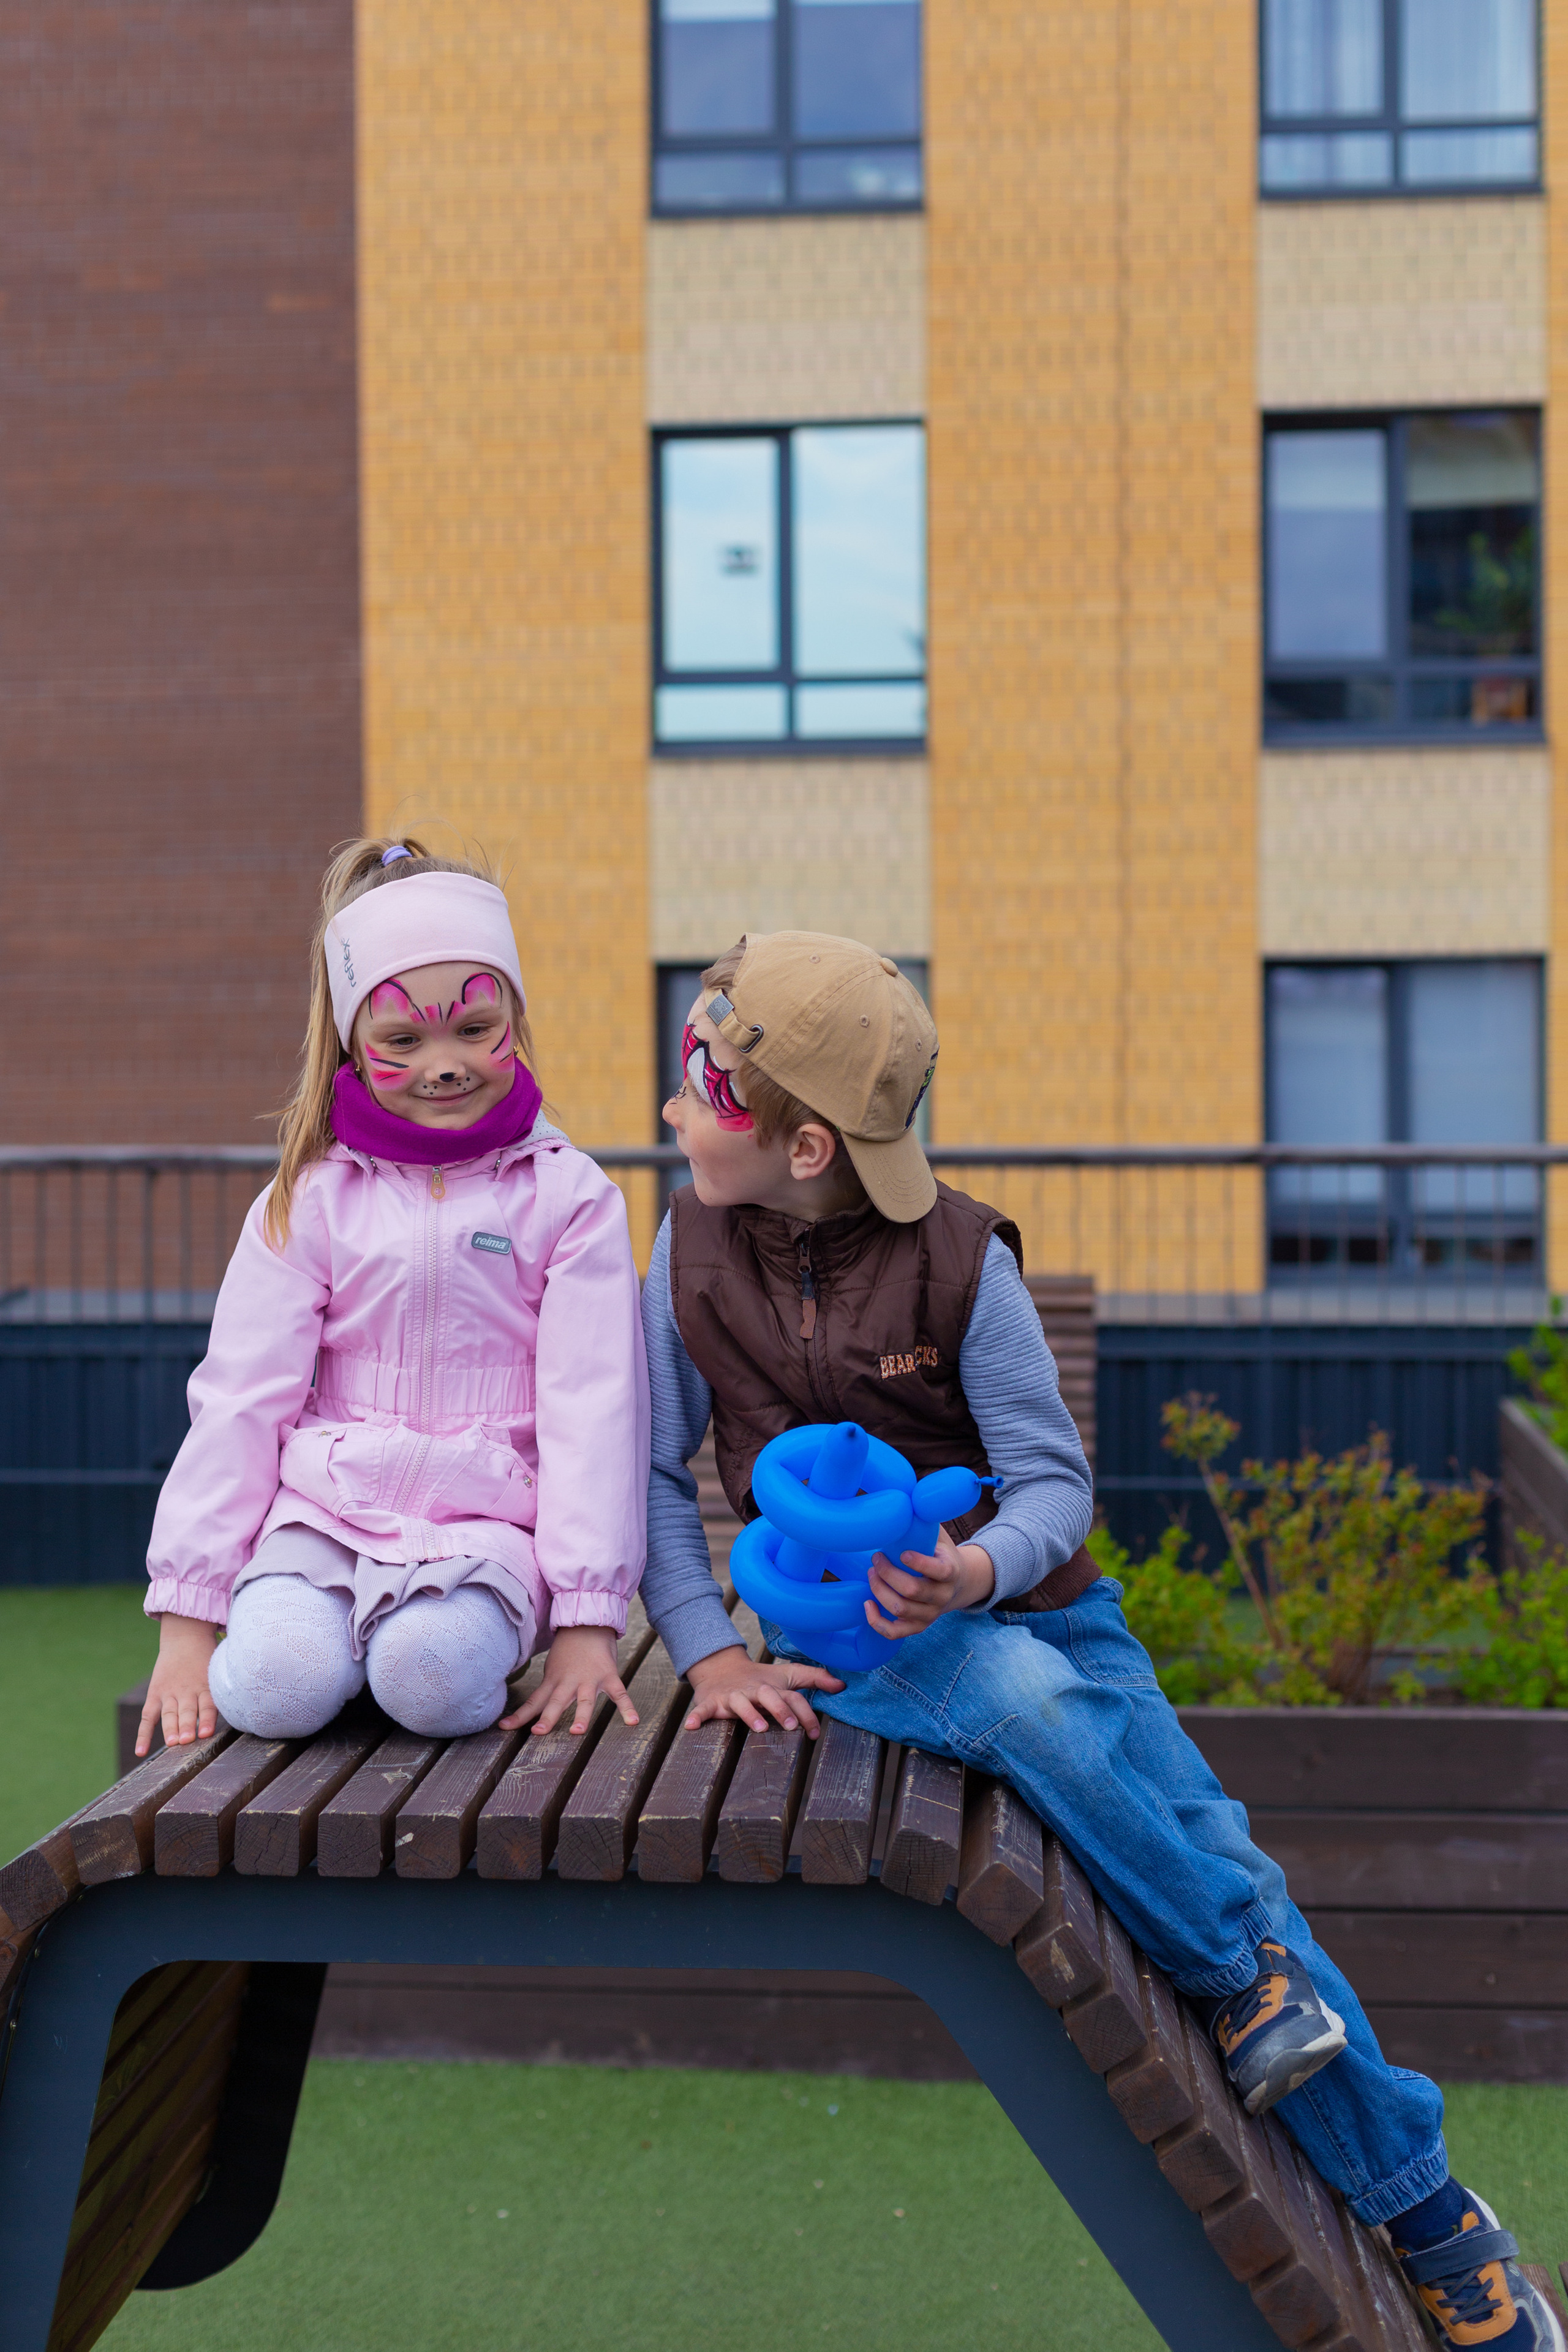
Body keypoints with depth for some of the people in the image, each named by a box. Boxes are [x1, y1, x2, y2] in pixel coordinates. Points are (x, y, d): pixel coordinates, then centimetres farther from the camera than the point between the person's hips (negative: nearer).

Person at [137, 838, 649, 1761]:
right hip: (323, 1506, 2)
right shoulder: (312, 1199, 7)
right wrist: (186, 1619, -2)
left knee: (431, 1675, -33)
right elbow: (239, 1399, 5)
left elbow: (593, 1407, -1)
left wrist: (587, 1622, -9)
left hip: (486, 1518, -1)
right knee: (276, 1684, -28)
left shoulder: (568, 1197, 3)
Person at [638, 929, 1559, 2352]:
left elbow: (1055, 1484, -8)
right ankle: (1236, 1969, -17)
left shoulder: (958, 1260, -11)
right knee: (1024, 1697, -36)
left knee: (1230, 1868, -11)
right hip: (854, 1642, 0)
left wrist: (976, 1569, -29)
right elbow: (652, 1469, 2)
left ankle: (1429, 2212, 1)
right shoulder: (694, 1249, -4)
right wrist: (710, 1652, -9)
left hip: (1025, 1599, 0)